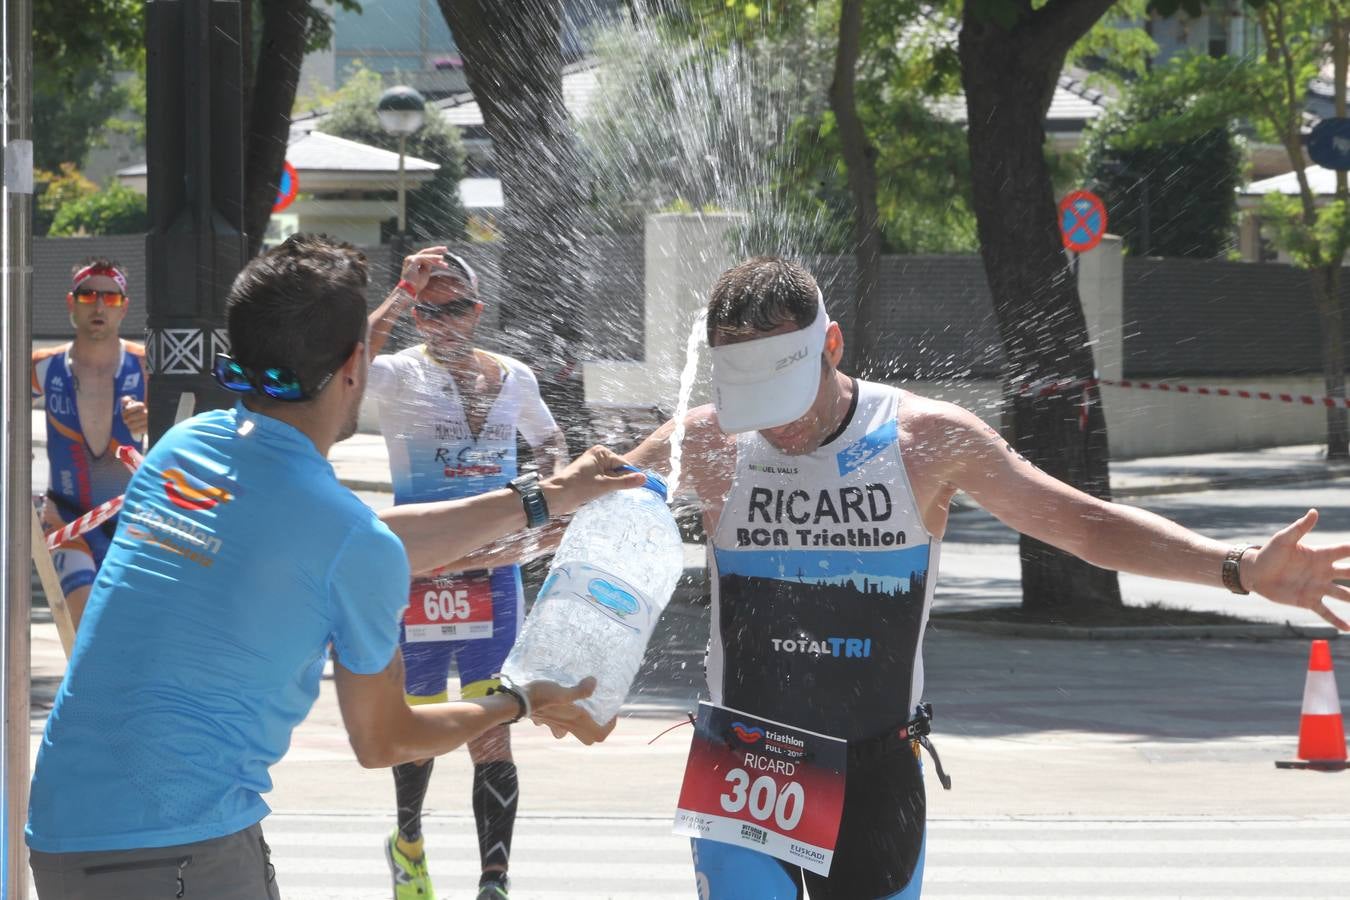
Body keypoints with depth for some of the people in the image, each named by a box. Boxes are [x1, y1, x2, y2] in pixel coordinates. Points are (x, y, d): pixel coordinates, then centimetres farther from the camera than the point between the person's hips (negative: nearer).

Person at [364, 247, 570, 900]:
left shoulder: (514, 378, 7)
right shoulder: (401, 374, -6)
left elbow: (548, 439, 27)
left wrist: (558, 474, 5)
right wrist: (402, 296, -27)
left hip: (494, 572, 2)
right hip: (418, 572, -2)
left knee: (492, 739, -4)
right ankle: (408, 841, 39)